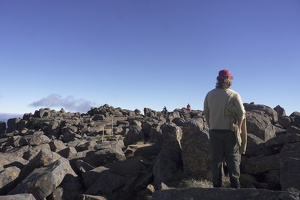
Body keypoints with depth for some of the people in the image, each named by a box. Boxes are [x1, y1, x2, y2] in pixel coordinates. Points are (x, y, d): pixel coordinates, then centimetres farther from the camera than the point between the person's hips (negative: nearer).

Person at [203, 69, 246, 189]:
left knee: (217, 158, 9)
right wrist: (239, 127, 2)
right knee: (233, 159, 10)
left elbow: (206, 113, 6)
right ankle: (235, 185, 15)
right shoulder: (234, 95, -7)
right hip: (230, 131, -2)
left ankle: (217, 185, 14)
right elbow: (241, 113, -11)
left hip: (214, 131, 3)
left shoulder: (209, 94, 2)